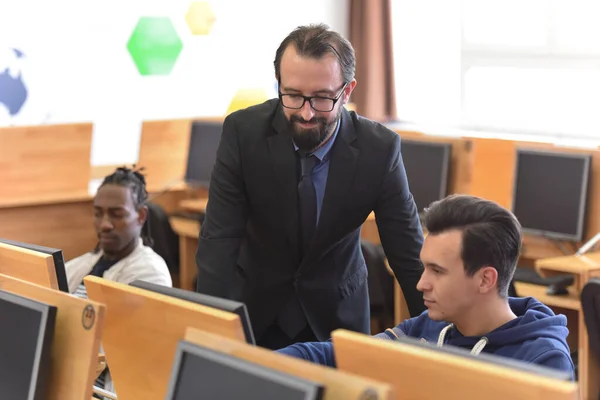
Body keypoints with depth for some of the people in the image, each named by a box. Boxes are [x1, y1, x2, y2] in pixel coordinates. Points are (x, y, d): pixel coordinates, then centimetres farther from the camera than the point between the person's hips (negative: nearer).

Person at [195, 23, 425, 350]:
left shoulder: (379, 149, -19)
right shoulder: (243, 132, -19)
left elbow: (409, 252, -12)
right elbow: (219, 240, -20)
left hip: (336, 311, 0)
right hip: (257, 306, 0)